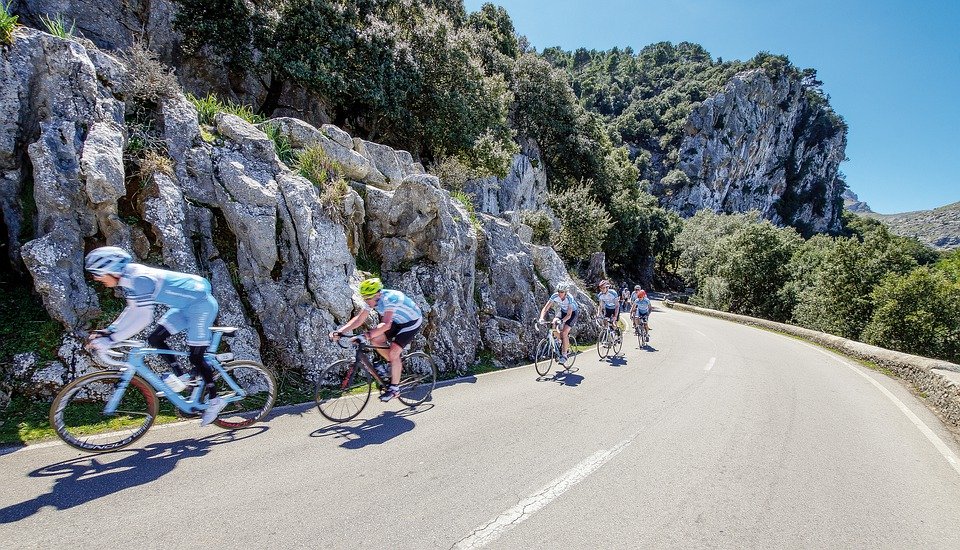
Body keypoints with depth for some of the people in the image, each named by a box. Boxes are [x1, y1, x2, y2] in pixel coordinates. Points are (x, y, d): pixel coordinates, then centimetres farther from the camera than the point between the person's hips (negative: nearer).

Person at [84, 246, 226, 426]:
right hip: (185, 305, 10)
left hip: (202, 304, -9)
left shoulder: (140, 278, -25)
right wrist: (108, 331, 6)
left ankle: (214, 400, 8)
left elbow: (143, 318, -28)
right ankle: (180, 376, 16)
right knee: (155, 338, 3)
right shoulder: (128, 279, 4)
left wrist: (110, 340, -24)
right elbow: (133, 310, 14)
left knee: (196, 356, -5)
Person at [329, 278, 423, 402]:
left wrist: (369, 334, -56)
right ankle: (396, 365, 15)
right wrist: (339, 331, -20)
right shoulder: (372, 300, -10)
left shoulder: (389, 298, -34)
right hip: (398, 321, 8)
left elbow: (386, 324, -44)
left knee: (393, 352, -17)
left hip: (412, 322, -8)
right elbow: (359, 319, -11)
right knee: (376, 340, -5)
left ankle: (394, 388, -2)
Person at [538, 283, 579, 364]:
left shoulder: (569, 298, -33)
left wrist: (562, 321, -54)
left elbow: (569, 315, -36)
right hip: (562, 311, 5)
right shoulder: (555, 296, -23)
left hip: (573, 312, -5)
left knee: (564, 333, -20)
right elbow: (545, 308, -26)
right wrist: (542, 318, -43)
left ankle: (564, 355, -8)